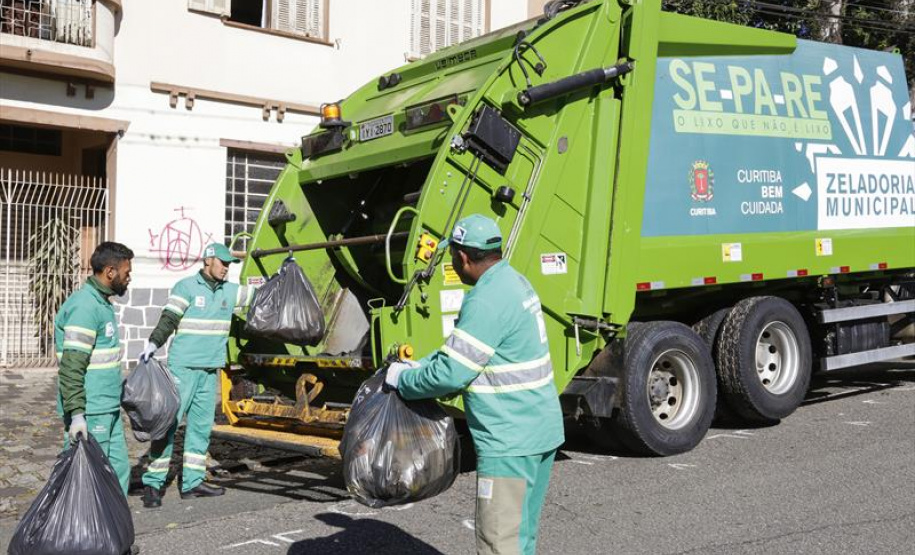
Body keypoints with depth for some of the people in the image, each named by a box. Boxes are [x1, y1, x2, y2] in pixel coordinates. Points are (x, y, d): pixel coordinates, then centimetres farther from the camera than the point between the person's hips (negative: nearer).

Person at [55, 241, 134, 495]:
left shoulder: (102, 302, 15)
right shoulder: (84, 306, -17)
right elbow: (71, 367, -22)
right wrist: (76, 414, -25)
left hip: (108, 409, 10)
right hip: (89, 413, -10)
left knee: (118, 470, 12)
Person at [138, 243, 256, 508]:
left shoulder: (229, 291, 12)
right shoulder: (186, 287, -6)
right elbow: (168, 319, -13)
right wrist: (153, 343, -26)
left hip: (210, 369, 7)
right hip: (183, 367, -7)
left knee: (202, 425, 10)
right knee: (168, 423, -7)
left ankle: (192, 482, 18)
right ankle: (153, 483, -2)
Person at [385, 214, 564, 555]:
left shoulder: (487, 301, -21)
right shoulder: (513, 281, 11)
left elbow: (451, 373, -20)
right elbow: (461, 348, 20)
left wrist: (402, 380, -5)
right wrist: (417, 366, 15)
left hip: (510, 441, -10)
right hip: (541, 429, 10)